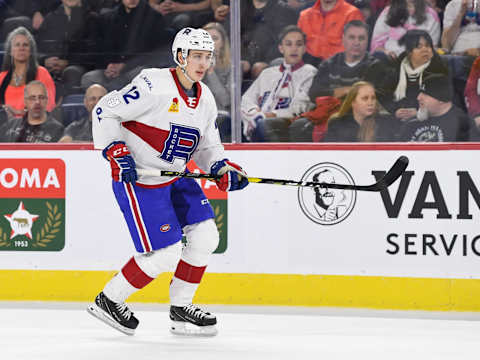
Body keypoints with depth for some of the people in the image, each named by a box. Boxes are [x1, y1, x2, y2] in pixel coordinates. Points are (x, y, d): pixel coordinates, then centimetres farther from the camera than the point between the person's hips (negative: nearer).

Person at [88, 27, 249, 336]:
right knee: (166, 253, -11)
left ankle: (180, 309, 16)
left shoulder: (205, 98, 5)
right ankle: (109, 301, 8)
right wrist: (116, 152, -25)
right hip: (138, 180, -8)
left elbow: (206, 146, 14)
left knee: (206, 236, 0)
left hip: (175, 177, 8)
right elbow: (105, 111, -18)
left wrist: (223, 169, -5)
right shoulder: (154, 85, -20)